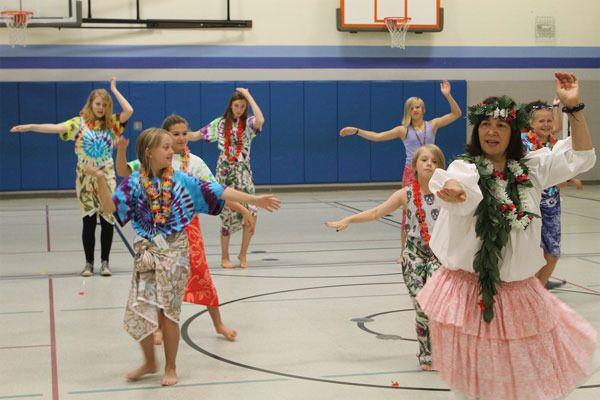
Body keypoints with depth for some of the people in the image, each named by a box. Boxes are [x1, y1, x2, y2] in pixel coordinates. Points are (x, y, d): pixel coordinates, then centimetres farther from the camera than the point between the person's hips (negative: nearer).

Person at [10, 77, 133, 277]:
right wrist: (30, 127, -29)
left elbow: (129, 111, -15)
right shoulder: (79, 122, -4)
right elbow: (55, 127, -16)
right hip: (85, 177, -1)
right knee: (89, 221, 3)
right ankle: (89, 263, 13)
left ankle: (105, 262, 12)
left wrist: (114, 90, -8)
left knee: (108, 219, 0)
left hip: (106, 176, 1)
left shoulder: (111, 123, 1)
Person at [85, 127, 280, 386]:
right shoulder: (134, 183, -2)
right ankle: (149, 362, 26)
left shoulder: (181, 180, -2)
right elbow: (109, 207, -12)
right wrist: (100, 179, -27)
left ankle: (170, 367, 19)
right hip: (147, 253, 1)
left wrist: (254, 200, -8)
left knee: (168, 312, 2)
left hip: (174, 251, -1)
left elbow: (216, 192, -4)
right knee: (139, 310, 3)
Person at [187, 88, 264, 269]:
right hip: (225, 171, 0)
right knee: (227, 214, 1)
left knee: (251, 214, -10)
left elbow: (261, 121, -25)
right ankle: (225, 257, 15)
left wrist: (249, 96, -18)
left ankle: (243, 254, 10)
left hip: (243, 172, 0)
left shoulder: (248, 123, 0)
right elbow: (195, 135, 7)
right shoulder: (220, 123, 3)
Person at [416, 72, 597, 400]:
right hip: (471, 289, -3)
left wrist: (573, 107, -7)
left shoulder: (531, 167, 5)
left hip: (519, 290, 4)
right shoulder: (465, 168, -9)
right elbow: (458, 184, -33)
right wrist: (453, 191, -59)